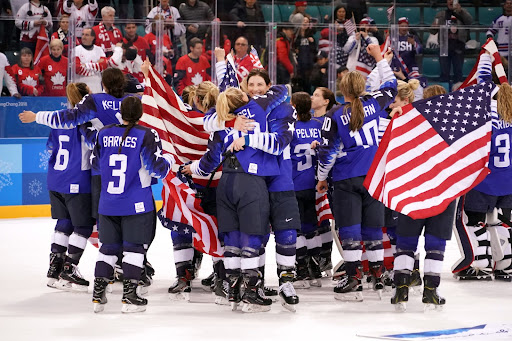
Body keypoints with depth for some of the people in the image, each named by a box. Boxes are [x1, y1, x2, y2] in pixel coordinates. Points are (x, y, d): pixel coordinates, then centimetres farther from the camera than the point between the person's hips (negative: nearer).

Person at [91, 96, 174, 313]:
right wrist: (168, 159, 8)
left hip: (108, 204, 4)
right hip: (137, 205, -4)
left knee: (108, 246, 13)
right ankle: (129, 296, 0)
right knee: (134, 247, 3)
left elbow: (96, 163, 14)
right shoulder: (146, 136, -11)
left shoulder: (104, 134, 2)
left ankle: (98, 295, 12)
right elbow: (157, 168, -13)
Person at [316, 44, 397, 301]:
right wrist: (379, 58, 28)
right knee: (373, 226, 10)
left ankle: (354, 280, -6)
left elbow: (327, 151, -5)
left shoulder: (334, 116, -7)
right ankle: (378, 275, 12)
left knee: (350, 229, -2)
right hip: (374, 175, 3)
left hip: (347, 180, -3)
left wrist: (322, 178, 9)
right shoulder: (373, 105, 1)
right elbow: (390, 85, 21)